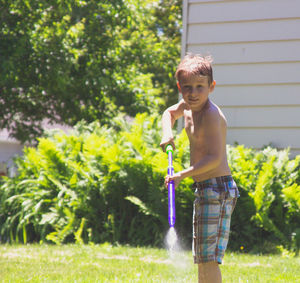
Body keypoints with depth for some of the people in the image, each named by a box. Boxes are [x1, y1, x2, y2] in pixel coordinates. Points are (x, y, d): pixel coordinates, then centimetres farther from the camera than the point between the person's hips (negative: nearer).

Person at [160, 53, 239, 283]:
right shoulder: (187, 105, 9)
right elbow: (170, 113, 32)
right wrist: (167, 134, 13)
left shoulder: (211, 114, -19)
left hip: (217, 188, -10)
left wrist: (182, 175, -28)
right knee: (202, 258, 18)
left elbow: (214, 158, -26)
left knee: (208, 258, -12)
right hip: (205, 189, 10)